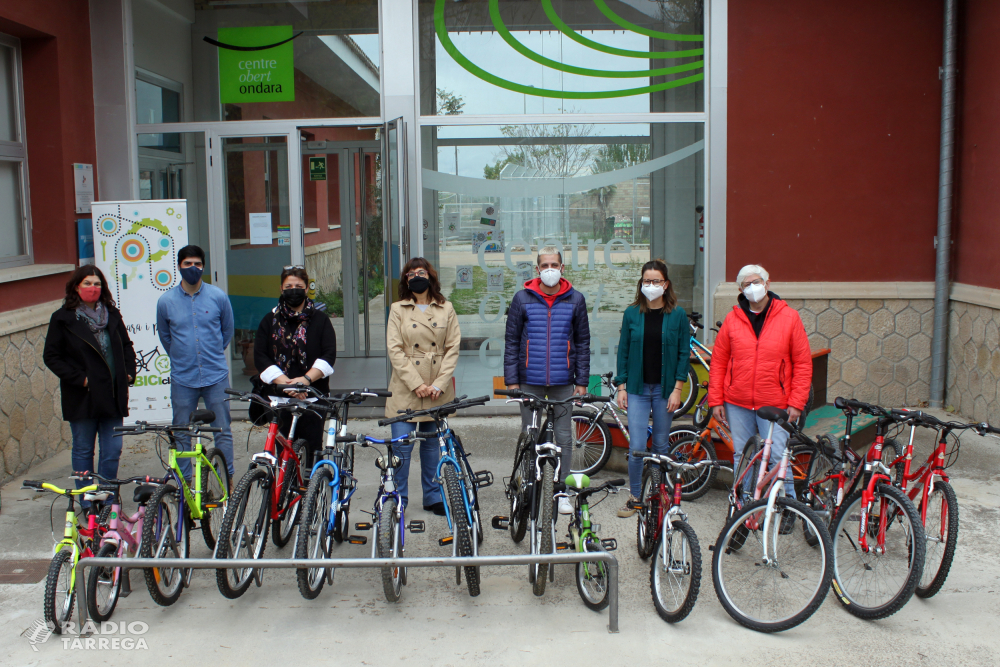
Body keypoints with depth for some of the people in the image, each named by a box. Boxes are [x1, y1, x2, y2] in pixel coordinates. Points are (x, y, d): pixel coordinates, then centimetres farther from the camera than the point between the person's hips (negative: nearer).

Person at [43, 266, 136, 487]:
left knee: (113, 450, 3)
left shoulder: (112, 314, 9)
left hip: (113, 395, 3)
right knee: (83, 450, 7)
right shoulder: (63, 318, -3)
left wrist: (129, 373, 5)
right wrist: (79, 378, -13)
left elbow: (126, 346, 19)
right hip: (82, 397, -3)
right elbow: (51, 356, -5)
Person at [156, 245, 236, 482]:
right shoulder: (166, 300, -2)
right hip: (182, 379, 0)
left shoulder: (218, 296, -3)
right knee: (182, 436, 8)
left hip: (216, 376, 0)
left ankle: (228, 481, 15)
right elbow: (164, 335, 15)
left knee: (223, 432, 4)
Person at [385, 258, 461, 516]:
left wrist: (439, 384, -9)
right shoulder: (398, 309, 4)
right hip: (405, 390, -1)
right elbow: (395, 350, -4)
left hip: (437, 391, 1)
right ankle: (398, 499, 11)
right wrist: (416, 384, -13)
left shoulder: (446, 309, 6)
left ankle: (433, 497, 23)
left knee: (432, 446, 10)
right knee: (402, 447, -3)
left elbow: (452, 349, 2)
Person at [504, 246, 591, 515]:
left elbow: (582, 342, 8)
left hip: (563, 381, 0)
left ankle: (562, 491, 17)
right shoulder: (522, 298, 1)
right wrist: (511, 380, -2)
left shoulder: (576, 300, 3)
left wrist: (582, 381, 4)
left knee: (563, 437, 5)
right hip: (530, 381, 0)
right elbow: (511, 341, 3)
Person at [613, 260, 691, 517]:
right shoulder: (632, 313, 2)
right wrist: (621, 386, 1)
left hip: (665, 389, 0)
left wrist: (677, 388, -6)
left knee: (661, 446, 9)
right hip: (637, 389, 0)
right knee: (637, 447, -5)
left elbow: (684, 353, 0)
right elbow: (623, 351, 5)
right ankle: (635, 497, 9)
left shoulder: (677, 314, -1)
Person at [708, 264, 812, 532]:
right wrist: (716, 400, 3)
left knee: (777, 457, -3)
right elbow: (718, 362, 7)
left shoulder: (789, 317, -1)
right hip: (737, 404, 2)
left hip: (775, 404, -2)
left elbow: (803, 364, 0)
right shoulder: (733, 319, 3)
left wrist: (796, 403, -5)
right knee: (741, 457, 10)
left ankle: (788, 508, 15)